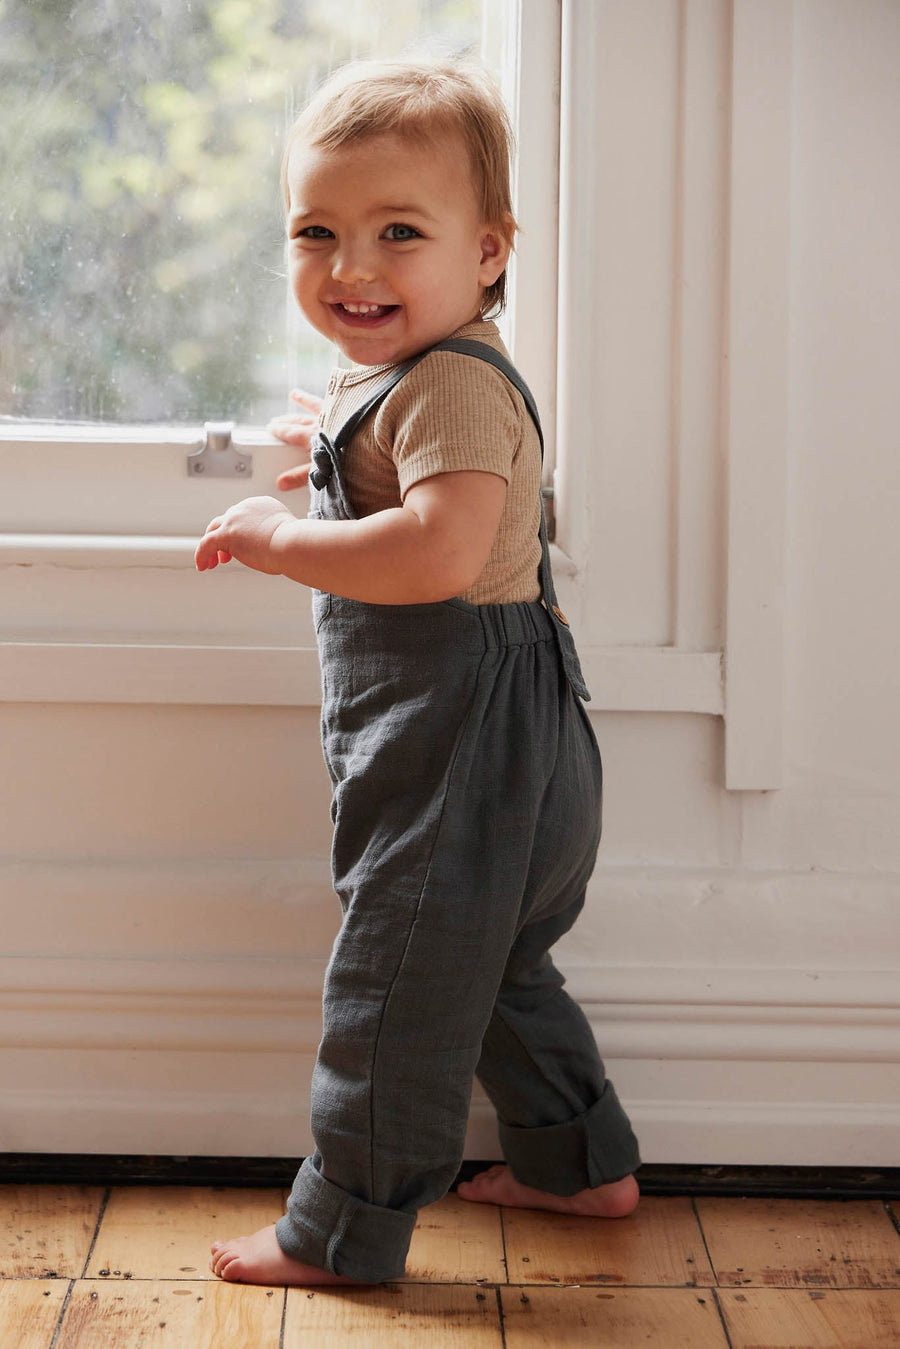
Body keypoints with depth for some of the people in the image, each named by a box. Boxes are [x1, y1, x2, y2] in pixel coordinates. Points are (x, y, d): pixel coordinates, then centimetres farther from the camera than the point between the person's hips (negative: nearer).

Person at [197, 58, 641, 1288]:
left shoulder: (450, 384, -21)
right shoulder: (404, 376, 13)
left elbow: (440, 550, -36)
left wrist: (279, 539, -27)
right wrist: (348, 466, 22)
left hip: (461, 755, -11)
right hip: (504, 760, 11)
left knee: (395, 987, -1)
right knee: (491, 965, 25)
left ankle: (344, 1232, 11)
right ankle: (580, 1162, 39)